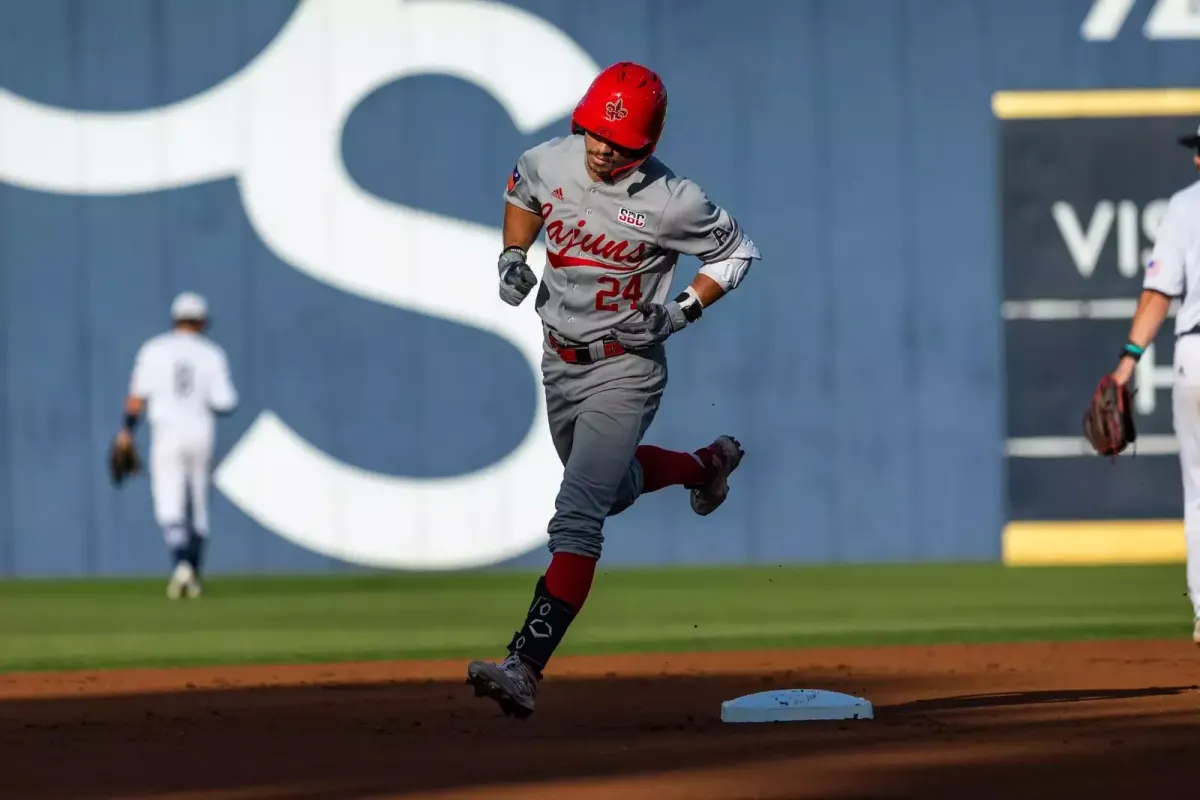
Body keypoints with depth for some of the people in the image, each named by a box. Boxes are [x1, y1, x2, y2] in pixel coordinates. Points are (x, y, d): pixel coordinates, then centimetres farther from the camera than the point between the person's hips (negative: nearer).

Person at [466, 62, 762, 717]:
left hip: (624, 370, -7)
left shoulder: (672, 202, -22)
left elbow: (736, 251, -6)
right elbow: (522, 192, 16)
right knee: (613, 487, 27)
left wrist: (681, 313, -18)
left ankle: (525, 667, -28)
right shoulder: (548, 163, -8)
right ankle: (707, 464, 57)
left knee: (577, 514, -20)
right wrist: (512, 255, -2)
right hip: (560, 363, 7)